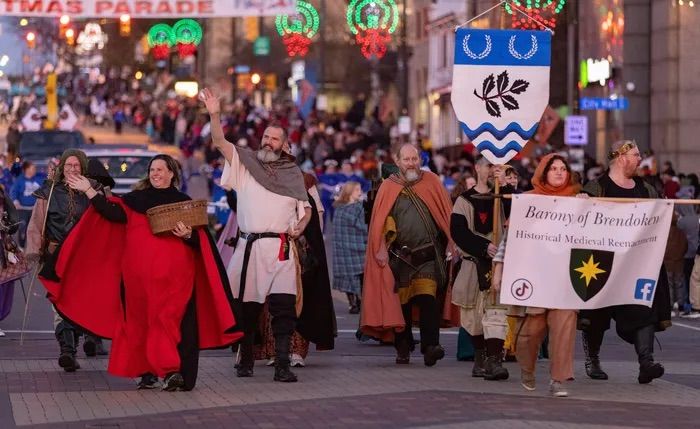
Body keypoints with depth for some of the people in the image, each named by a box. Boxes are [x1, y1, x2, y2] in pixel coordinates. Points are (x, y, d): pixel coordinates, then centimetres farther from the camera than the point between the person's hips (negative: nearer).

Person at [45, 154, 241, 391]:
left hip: (172, 274, -3)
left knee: (169, 318, -12)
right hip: (139, 273, 3)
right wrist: (89, 191, -6)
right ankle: (147, 372, 9)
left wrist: (188, 235, -16)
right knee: (140, 320, 3)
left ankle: (176, 372, -16)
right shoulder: (136, 199, 15)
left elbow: (200, 240, 5)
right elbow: (113, 213, -1)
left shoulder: (183, 203, 9)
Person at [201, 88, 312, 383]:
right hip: (249, 246, 0)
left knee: (284, 306, -11)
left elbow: (306, 208, 21)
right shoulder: (245, 162, 8)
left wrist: (300, 227, 1)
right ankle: (246, 360, 21)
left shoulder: (292, 173, 13)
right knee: (247, 306, 6)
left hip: (281, 247, 0)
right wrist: (215, 115, -21)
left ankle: (282, 366, -12)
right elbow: (219, 143, -5)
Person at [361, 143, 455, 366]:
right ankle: (403, 348, 13)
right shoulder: (388, 188, 5)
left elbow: (446, 216, 5)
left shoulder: (431, 182, 6)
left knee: (428, 299, -15)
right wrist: (382, 248, -10)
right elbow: (382, 221, 1)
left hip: (428, 255, -1)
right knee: (401, 303, 4)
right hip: (400, 256, 1)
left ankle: (430, 346, -20)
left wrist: (451, 245, -1)